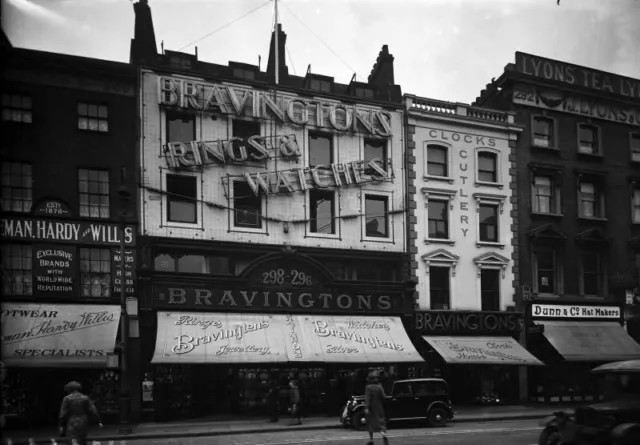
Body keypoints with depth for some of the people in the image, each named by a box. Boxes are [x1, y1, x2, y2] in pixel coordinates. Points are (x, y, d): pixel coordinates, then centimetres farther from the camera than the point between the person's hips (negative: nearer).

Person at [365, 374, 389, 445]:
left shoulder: (368, 387, -8)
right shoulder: (379, 387, 0)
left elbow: (367, 398, -18)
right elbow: (384, 397, -4)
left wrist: (366, 407, -24)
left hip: (371, 408, -2)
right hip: (379, 408, 2)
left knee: (370, 424, 12)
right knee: (380, 423, 2)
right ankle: (384, 435, -26)